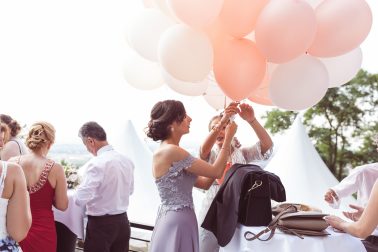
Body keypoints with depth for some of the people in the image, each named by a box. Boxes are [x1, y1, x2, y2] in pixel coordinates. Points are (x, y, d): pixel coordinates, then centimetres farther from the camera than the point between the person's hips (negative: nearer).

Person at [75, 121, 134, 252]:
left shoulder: (96, 163, -20)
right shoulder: (126, 160, 2)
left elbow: (80, 199, -20)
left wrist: (79, 187, 0)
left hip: (101, 224, -6)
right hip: (123, 221, 7)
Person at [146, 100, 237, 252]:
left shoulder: (166, 151, 10)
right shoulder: (171, 151, -19)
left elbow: (203, 183, 11)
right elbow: (216, 172, -13)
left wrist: (225, 150, 10)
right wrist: (228, 139, -4)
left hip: (171, 220, 10)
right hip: (177, 223, -10)